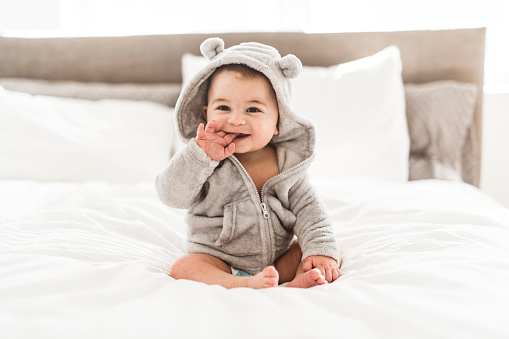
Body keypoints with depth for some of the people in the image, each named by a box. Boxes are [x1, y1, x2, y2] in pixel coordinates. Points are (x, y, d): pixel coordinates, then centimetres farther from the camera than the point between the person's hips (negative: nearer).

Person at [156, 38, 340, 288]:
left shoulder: (287, 162, -6)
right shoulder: (203, 159, -11)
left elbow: (307, 208, -4)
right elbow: (172, 195, -19)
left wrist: (322, 250, -19)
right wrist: (200, 156, -31)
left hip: (280, 257, 2)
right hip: (219, 261, -2)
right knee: (183, 268, -26)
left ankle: (297, 283, -35)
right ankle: (245, 286, -40)